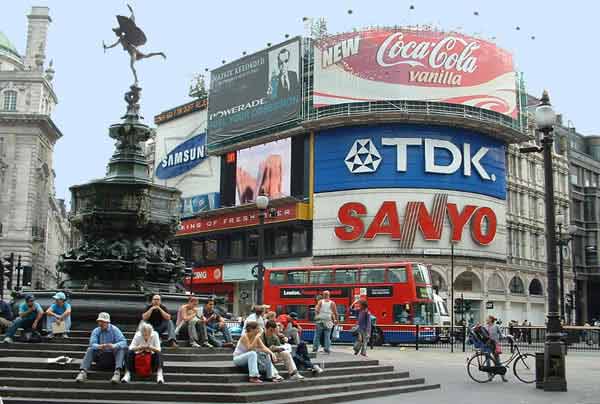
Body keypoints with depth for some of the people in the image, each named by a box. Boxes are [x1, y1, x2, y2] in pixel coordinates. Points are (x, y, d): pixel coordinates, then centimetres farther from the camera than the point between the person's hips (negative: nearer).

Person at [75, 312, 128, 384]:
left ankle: (117, 372, -49)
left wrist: (114, 346, -42)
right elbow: (92, 344, -15)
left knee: (121, 349, -30)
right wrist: (98, 346, -40)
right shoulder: (96, 331, 2)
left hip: (113, 355, -2)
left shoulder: (114, 330, -6)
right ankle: (83, 372, -36)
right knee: (90, 350, -21)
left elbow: (123, 342, -20)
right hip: (100, 356, 2)